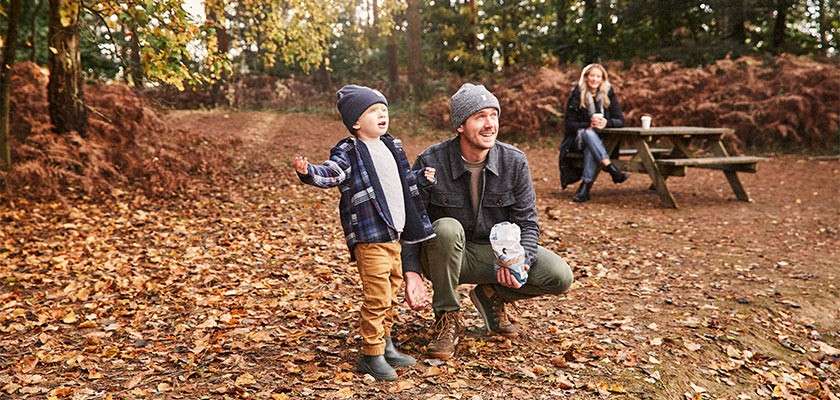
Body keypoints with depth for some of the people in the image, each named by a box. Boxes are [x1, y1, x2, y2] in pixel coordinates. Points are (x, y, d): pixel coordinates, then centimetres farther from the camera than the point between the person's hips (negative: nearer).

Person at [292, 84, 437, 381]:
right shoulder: (348, 153, -8)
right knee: (377, 297, -7)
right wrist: (308, 172, -43)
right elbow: (329, 174, -25)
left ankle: (385, 344, 33)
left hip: (395, 235, 8)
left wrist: (422, 177, 19)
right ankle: (372, 354, 7)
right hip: (370, 238, -8)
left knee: (392, 294, 18)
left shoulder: (392, 146, 16)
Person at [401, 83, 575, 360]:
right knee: (446, 228, -38)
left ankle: (492, 295, 12)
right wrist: (412, 273, -28)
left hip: (498, 251, 3)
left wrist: (519, 261, -25)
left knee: (560, 277, -16)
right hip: (446, 255, -2)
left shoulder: (514, 161, -10)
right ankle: (448, 317, -15)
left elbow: (528, 222, -6)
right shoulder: (430, 162, -17)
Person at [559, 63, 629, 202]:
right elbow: (569, 125, -5)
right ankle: (612, 169, -50)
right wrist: (589, 124, -22)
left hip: (602, 140, 1)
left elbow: (620, 120, 2)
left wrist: (606, 122, -20)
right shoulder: (576, 96, -1)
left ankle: (585, 187, -42)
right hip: (578, 139, -1)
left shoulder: (609, 94, 5)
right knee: (588, 133, -37)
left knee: (591, 149, -36)